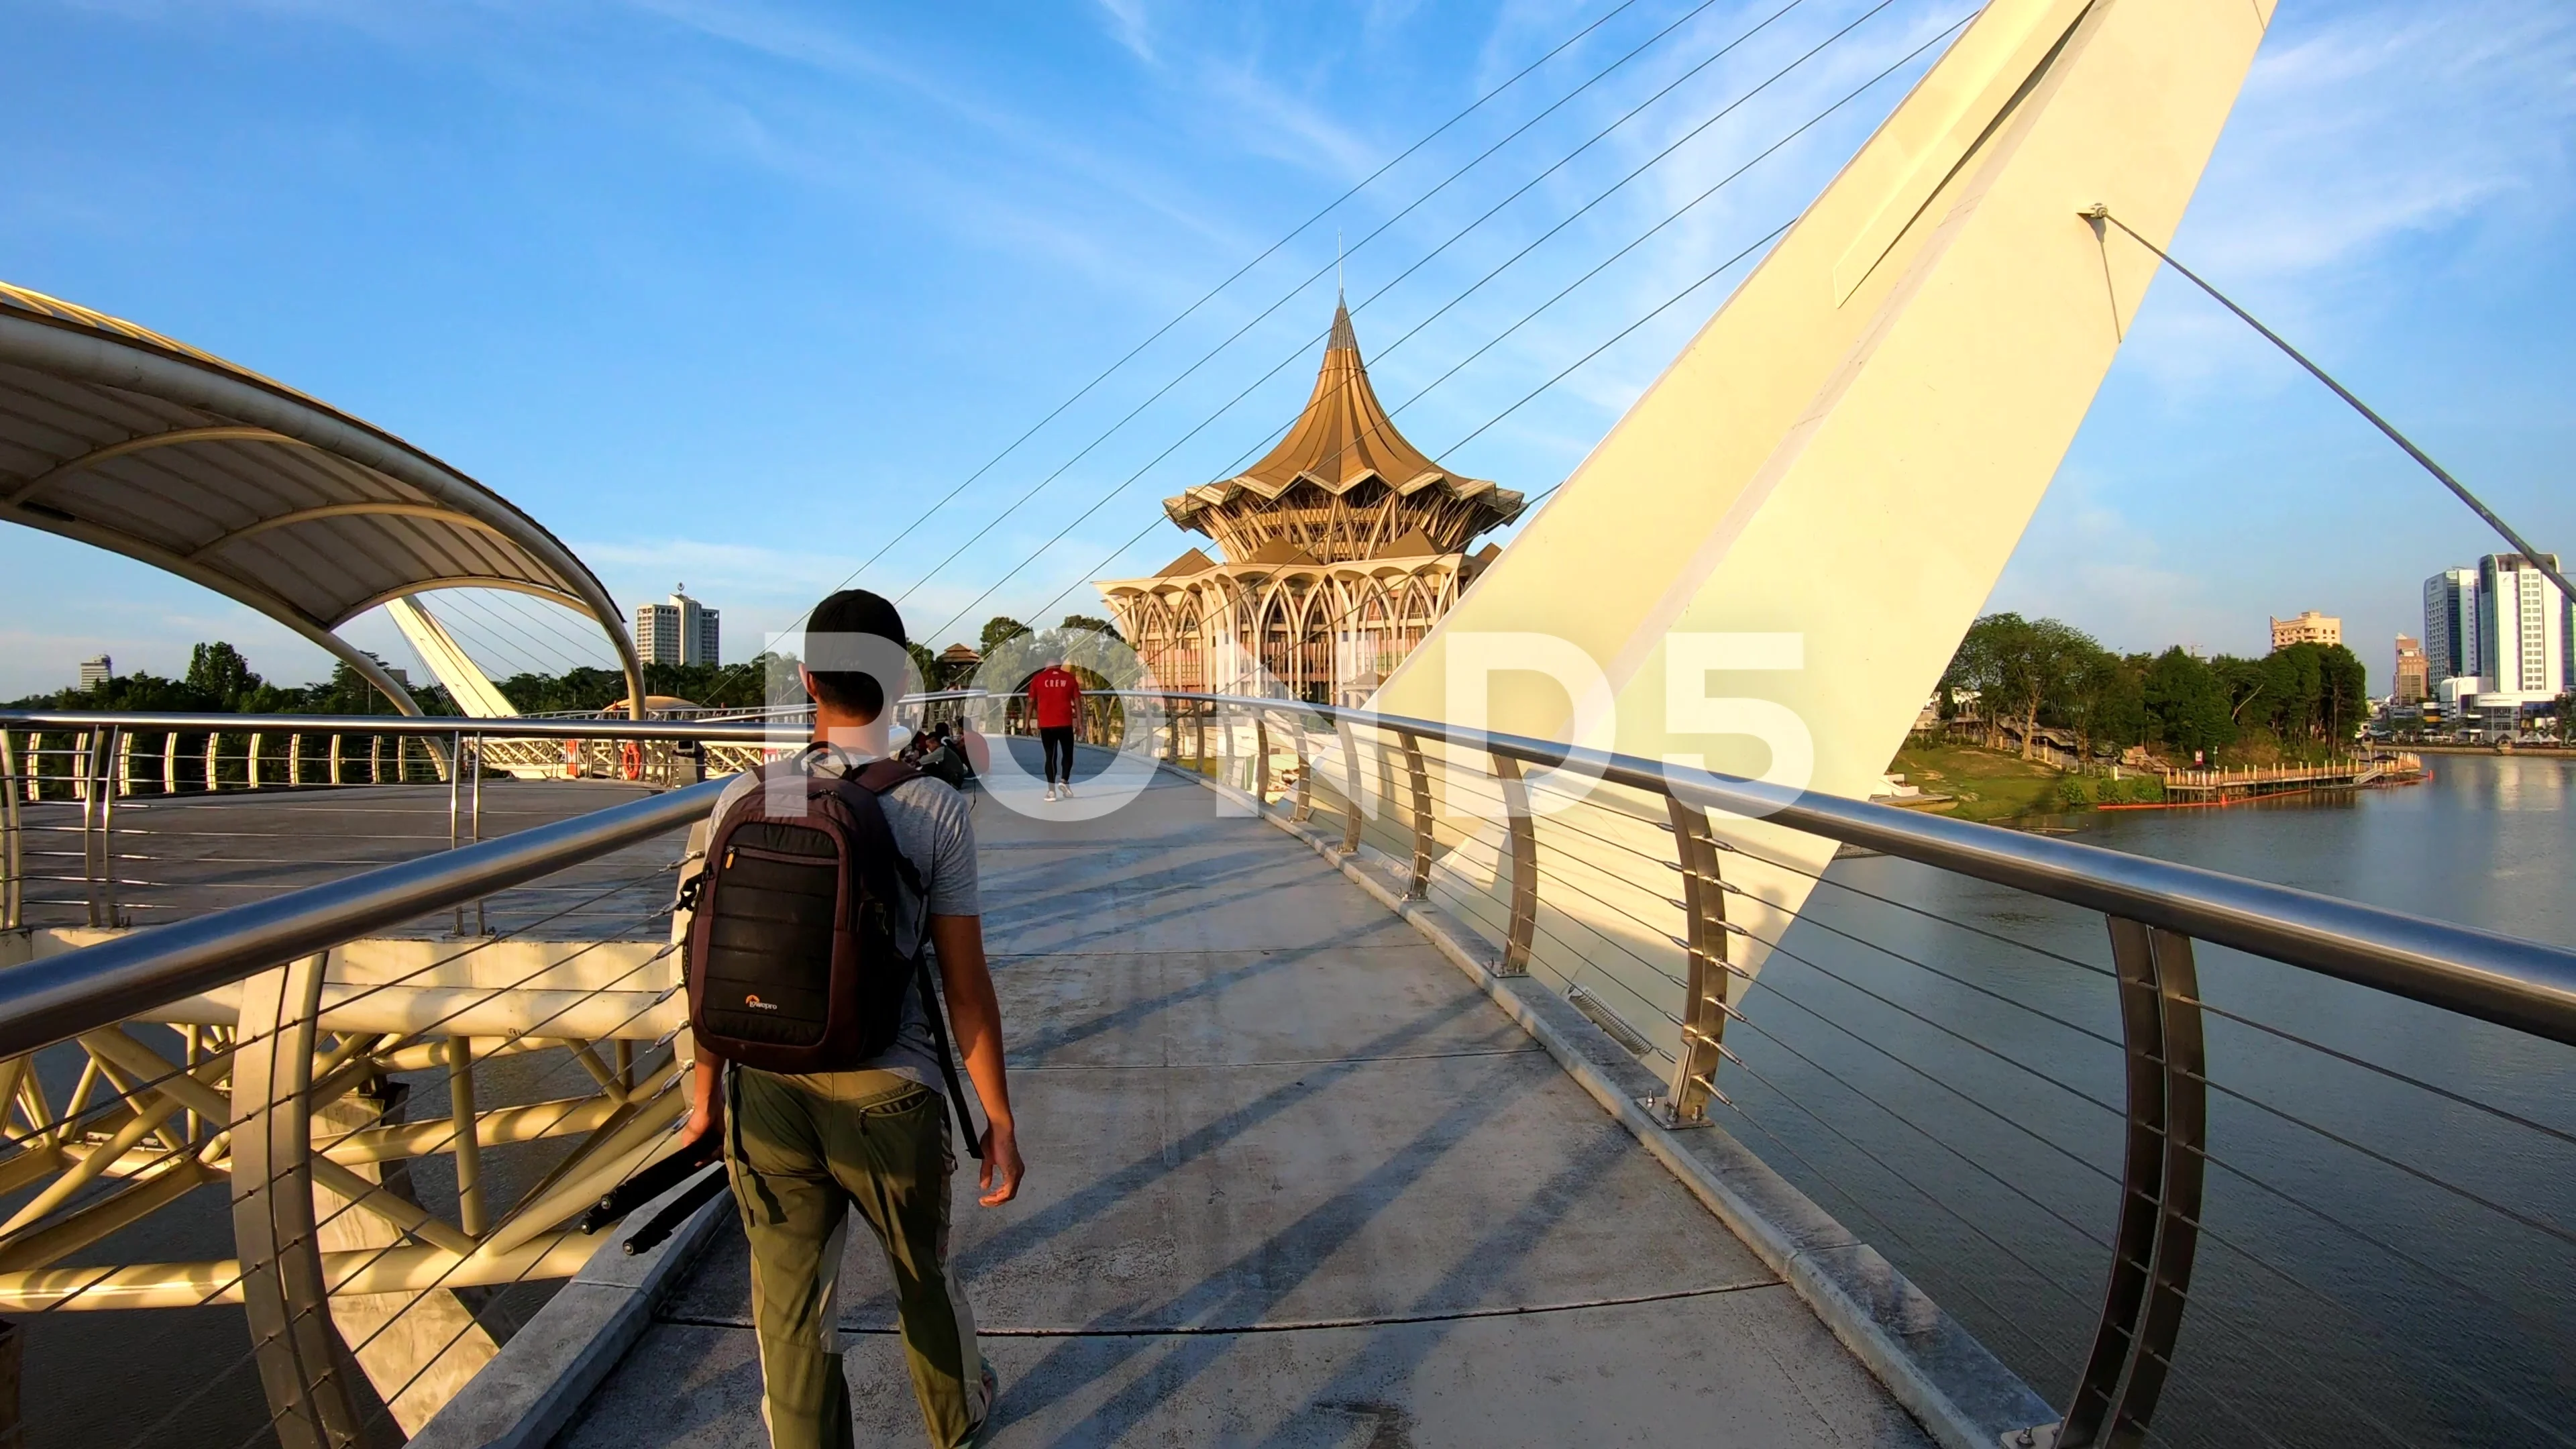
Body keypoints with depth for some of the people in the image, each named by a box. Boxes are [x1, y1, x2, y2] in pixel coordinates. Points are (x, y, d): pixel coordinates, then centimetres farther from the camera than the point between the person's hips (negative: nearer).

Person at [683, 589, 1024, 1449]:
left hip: (767, 1096, 1)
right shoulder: (934, 807, -12)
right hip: (888, 1098, -1)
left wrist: (707, 1089, 16)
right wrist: (999, 1120, 0)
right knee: (923, 1279, 24)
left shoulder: (745, 799, -5)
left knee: (790, 1316, 15)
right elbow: (965, 987, -10)